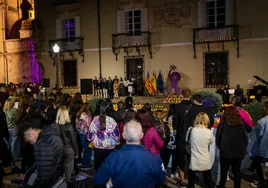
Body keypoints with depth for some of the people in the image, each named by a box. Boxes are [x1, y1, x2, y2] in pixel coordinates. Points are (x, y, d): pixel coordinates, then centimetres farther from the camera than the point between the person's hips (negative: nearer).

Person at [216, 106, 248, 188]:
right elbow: (246, 139, 3)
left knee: (223, 173, 9)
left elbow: (217, 139, -5)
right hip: (239, 153, 3)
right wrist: (243, 150, 15)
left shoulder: (223, 124, -10)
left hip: (226, 153, -3)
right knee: (237, 172, 16)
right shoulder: (241, 125, -1)